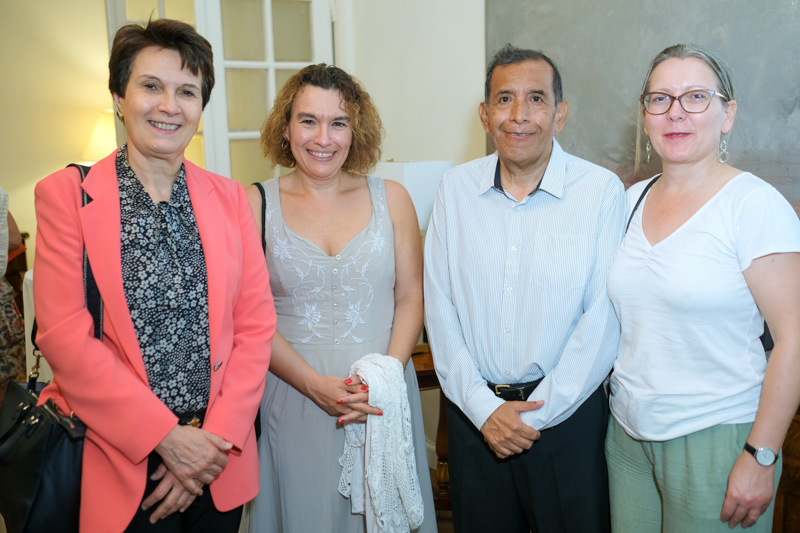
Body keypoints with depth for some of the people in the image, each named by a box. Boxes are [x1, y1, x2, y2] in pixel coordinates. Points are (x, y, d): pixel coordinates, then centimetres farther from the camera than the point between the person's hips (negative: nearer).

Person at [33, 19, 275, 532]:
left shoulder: (231, 197, 3)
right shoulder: (66, 194, -5)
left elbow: (256, 323, 1)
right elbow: (64, 336, -11)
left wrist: (217, 439, -8)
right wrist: (166, 436, -13)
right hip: (120, 459, -2)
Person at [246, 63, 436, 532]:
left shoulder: (391, 199, 3)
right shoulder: (256, 205, -2)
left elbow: (410, 299, 1)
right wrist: (316, 385, -14)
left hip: (384, 401, 2)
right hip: (294, 400, -1)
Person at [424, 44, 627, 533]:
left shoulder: (602, 191, -9)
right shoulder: (456, 187, -1)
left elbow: (603, 318, -11)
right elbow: (440, 306, -2)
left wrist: (539, 412, -11)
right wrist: (483, 407, -7)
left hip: (568, 413, -2)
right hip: (475, 410, 3)